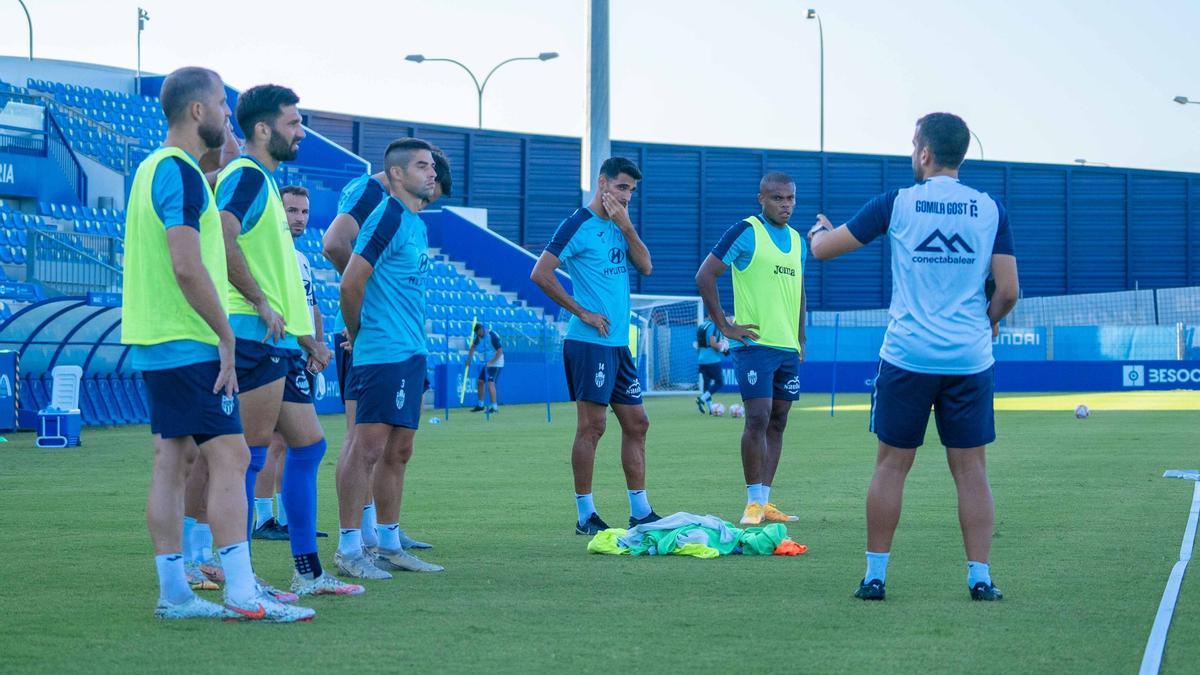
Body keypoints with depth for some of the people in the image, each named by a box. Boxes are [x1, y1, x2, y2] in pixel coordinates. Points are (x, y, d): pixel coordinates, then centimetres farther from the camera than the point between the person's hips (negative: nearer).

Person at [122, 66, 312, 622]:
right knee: (229, 456, -9)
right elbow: (187, 266, -21)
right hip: (189, 344, -10)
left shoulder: (152, 168, 16)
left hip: (154, 342, 10)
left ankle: (173, 592, 10)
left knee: (172, 460, 9)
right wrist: (225, 335, -16)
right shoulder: (181, 172, -14)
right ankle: (242, 593, -10)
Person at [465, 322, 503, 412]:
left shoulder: (492, 336, -22)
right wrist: (469, 358, 6)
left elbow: (500, 350, -24)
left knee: (490, 383, -17)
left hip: (496, 363, -8)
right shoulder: (479, 336, 1)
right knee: (480, 382, 10)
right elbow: (473, 346, 17)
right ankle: (480, 405, 24)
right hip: (487, 363, 8)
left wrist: (491, 362, -27)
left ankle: (495, 407, -16)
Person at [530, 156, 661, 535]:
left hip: (619, 343, 8)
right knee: (591, 426, -5)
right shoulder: (579, 226, -9)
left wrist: (626, 226, -6)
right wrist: (583, 312, -12)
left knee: (636, 424, 10)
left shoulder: (619, 225, 14)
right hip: (589, 343, -8)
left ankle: (640, 512, 16)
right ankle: (585, 515, 2)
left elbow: (645, 266, 5)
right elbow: (540, 274, -14)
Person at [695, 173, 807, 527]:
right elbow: (705, 275, -8)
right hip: (755, 343, -7)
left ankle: (765, 501, 11)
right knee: (758, 419, -13)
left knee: (777, 422, 7)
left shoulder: (797, 240, 15)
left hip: (789, 347, 7)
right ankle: (753, 502, -6)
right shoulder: (746, 232, -6)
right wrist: (725, 327, -10)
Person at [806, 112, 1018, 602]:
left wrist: (818, 230, 29)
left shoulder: (897, 204, -1)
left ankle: (875, 574, 9)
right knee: (971, 469, 7)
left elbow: (823, 249, 6)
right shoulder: (990, 209, 3)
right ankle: (980, 576, 5)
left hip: (907, 356, -1)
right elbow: (1008, 290, 0)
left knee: (891, 465, 7)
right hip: (970, 359, 1)